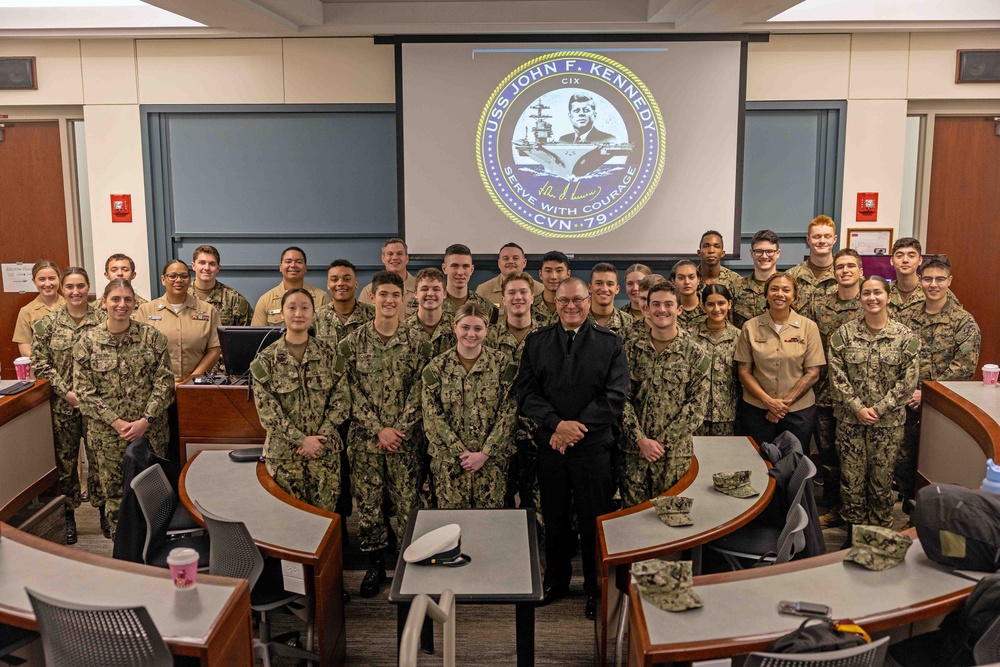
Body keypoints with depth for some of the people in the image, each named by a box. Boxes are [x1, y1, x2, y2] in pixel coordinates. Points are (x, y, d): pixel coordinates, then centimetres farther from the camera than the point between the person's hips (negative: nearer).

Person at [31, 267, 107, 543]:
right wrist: (66, 391, -10)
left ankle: (104, 510, 22)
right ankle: (68, 515, 23)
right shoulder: (47, 323, 0)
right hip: (62, 403, 1)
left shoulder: (101, 321, -2)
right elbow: (40, 364, -1)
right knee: (65, 459, 10)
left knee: (99, 457, 6)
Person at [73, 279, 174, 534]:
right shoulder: (88, 342, -2)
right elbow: (84, 391, -5)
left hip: (150, 430, 0)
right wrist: (117, 423, -13)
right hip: (107, 433, 0)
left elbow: (164, 381, -4)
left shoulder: (152, 337, -2)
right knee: (114, 491, 8)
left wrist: (145, 420, -13)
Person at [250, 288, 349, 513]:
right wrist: (302, 440, -13)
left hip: (325, 451, 1)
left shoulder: (329, 354, 1)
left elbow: (341, 400, -1)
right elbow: (267, 410, -8)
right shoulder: (266, 359, -4)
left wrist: (320, 438, -11)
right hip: (283, 453, -1)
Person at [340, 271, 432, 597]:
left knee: (407, 502, 2)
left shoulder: (417, 344, 1)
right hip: (365, 437, 1)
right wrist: (379, 430, -11)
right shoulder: (353, 343, 1)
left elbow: (418, 393, -1)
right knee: (367, 502, 6)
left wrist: (400, 430, -11)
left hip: (405, 437, 0)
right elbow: (353, 391, -3)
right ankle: (375, 565, 22)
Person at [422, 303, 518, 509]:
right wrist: (461, 452, -11)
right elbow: (432, 417, -3)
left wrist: (485, 453, -11)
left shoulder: (502, 364, 0)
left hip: (492, 459, 0)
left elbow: (508, 413, -4)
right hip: (449, 461, 0)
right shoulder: (437, 367, 0)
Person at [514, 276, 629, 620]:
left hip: (594, 446, -2)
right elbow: (525, 392, 0)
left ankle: (596, 588, 23)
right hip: (549, 445, 2)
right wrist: (557, 424, -15)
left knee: (594, 521, 6)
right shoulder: (536, 342, 6)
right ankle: (555, 579, 32)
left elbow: (615, 395, -7)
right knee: (554, 517, 13)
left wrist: (577, 429, -14)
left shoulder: (610, 343, 1)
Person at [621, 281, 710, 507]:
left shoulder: (696, 354, -2)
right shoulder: (631, 349, 3)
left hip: (675, 453, -1)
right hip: (634, 449, 2)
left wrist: (663, 442, -11)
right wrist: (641, 439, -11)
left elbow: (697, 405, -5)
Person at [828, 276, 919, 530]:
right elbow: (837, 376, -4)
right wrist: (858, 408, -13)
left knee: (882, 480, 8)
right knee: (851, 479, 6)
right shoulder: (844, 334, -1)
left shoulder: (905, 337, -3)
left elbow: (907, 381, -6)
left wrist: (878, 409, -12)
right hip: (850, 419, 1)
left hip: (888, 421, -1)